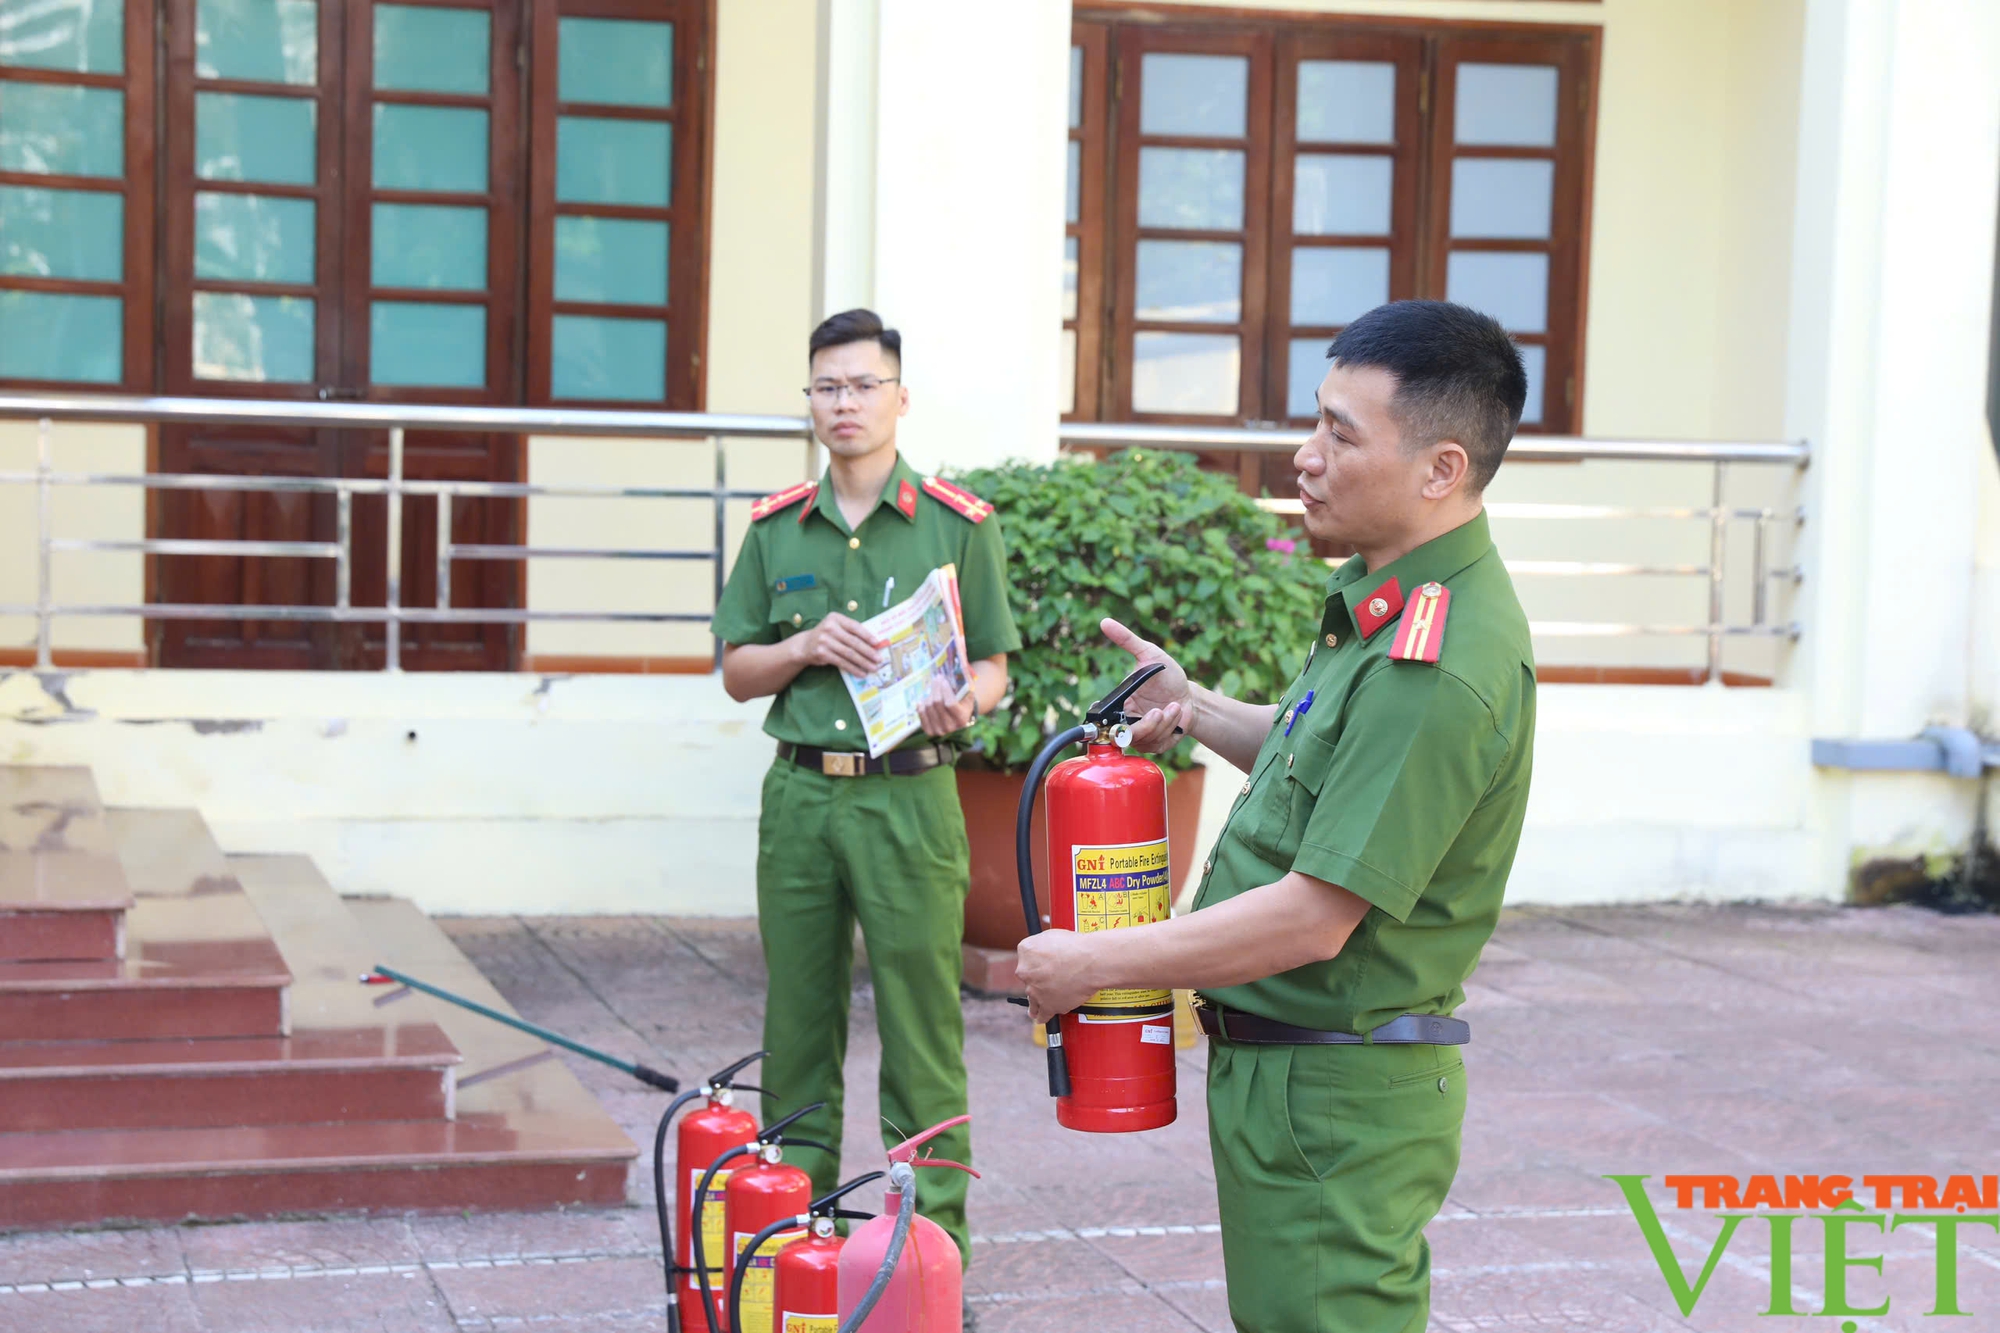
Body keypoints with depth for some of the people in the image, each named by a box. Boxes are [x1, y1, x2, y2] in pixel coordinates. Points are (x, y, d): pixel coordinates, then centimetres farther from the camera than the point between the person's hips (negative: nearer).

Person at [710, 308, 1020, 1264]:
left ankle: (934, 1241, 4)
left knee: (921, 1023, -3)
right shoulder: (776, 528, 10)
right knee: (798, 1021, 10)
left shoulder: (958, 524, 2)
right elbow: (737, 672, 13)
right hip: (800, 793, 3)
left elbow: (994, 665, 5)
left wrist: (961, 702, -17)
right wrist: (809, 648, -6)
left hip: (908, 798, -3)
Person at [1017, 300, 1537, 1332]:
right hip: (1285, 1067, 11)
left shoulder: (1436, 669, -26)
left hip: (1335, 1095, -11)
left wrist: (1093, 964, -16)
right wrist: (1195, 709, 8)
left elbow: (1312, 921, -26)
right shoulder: (1385, 601, 7)